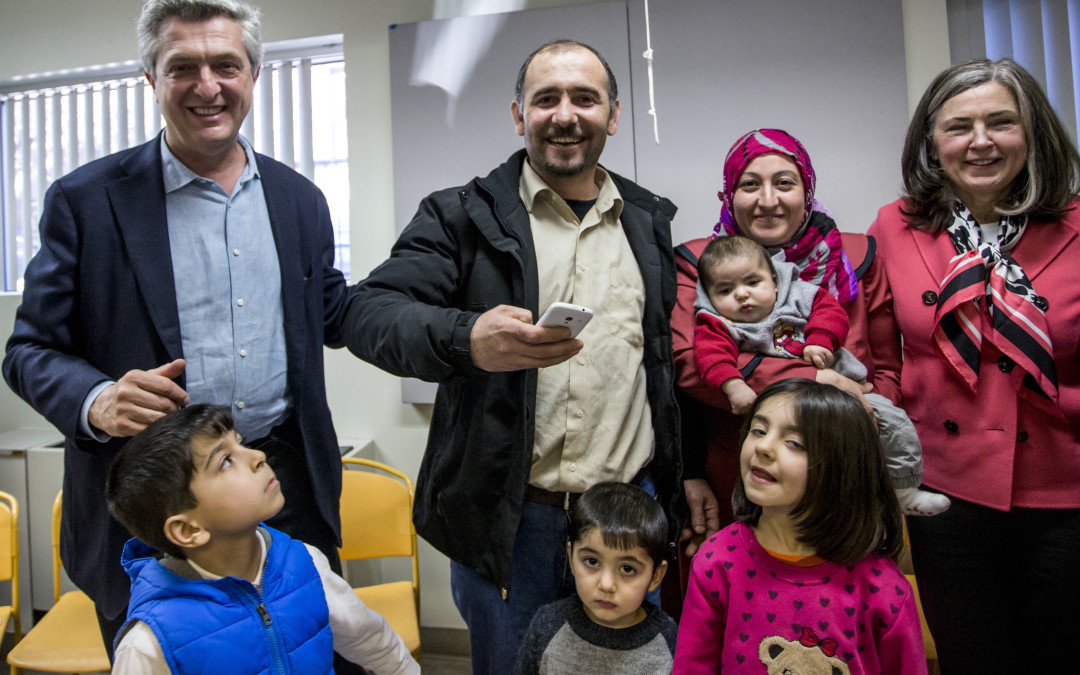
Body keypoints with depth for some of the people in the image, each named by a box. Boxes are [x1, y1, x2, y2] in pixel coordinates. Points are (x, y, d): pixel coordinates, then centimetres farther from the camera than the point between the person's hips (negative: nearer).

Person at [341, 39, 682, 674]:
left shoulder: (649, 221, 9)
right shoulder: (462, 217, -2)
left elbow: (668, 357, 15)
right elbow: (370, 312, -14)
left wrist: (683, 479, 14)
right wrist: (465, 339, -34)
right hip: (506, 518, -2)